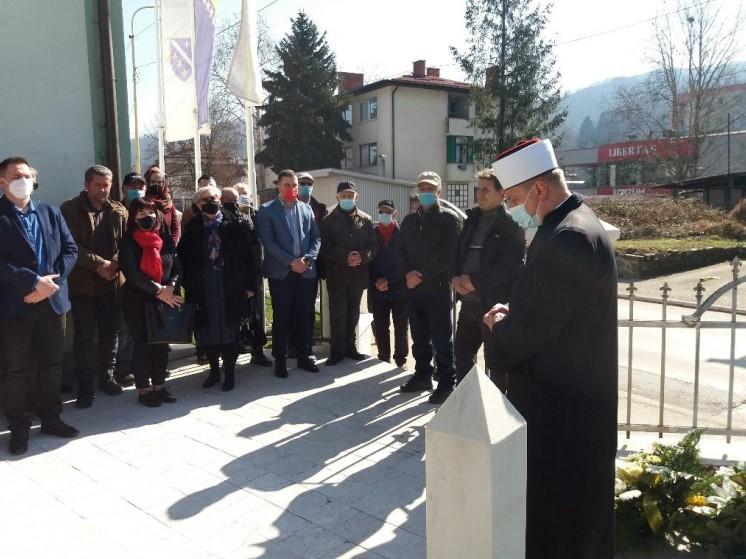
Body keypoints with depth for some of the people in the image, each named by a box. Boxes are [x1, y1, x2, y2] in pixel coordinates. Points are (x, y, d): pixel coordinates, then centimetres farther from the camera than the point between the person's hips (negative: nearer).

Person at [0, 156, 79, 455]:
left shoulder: (51, 213, 10)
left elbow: (70, 249, 6)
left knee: (52, 364, 13)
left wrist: (51, 281, -8)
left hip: (52, 300, 4)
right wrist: (35, 281, -19)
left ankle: (51, 418, 27)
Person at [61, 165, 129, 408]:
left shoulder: (118, 211, 8)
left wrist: (115, 264, -16)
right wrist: (98, 264, -17)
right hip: (83, 283, -3)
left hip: (112, 282, 3)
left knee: (110, 333, 10)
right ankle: (86, 386, 8)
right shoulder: (70, 210, -2)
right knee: (85, 337, -1)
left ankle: (106, 377, 25)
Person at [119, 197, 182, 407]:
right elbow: (132, 273, -15)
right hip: (138, 301, -4)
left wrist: (170, 287, -15)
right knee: (143, 345, 1)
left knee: (162, 343, 7)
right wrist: (158, 291, -18)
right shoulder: (128, 242, -6)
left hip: (165, 300, 4)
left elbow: (177, 267, 4)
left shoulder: (165, 239, 6)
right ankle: (143, 390, 12)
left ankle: (159, 385, 20)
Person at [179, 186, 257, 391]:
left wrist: (250, 284, -4)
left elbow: (246, 255, -1)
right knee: (206, 329, 7)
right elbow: (185, 258, 3)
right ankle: (214, 370, 25)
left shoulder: (235, 225, 0)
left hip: (230, 286, -2)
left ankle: (229, 372, 16)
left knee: (229, 328, 3)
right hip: (204, 288, 2)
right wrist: (189, 287, -4)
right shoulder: (192, 228, 5)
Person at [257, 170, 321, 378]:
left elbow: (316, 238, 9)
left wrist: (307, 259, -8)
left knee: (303, 317, 10)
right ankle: (280, 360, 12)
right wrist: (291, 262, -16)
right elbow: (268, 242, -9)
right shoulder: (267, 210, -1)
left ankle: (305, 356, 21)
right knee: (281, 319, 3)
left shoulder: (306, 209, 12)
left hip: (306, 272, 3)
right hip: (281, 273, -3)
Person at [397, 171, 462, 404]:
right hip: (413, 287, 6)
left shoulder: (449, 218, -1)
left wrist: (422, 276, -14)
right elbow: (401, 251, 14)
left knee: (441, 339, -2)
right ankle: (423, 375, 25)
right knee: (419, 336, 13)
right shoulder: (409, 220, 17)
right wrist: (408, 273, -5)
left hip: (438, 288, -5)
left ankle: (447, 383, 5)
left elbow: (448, 254, -10)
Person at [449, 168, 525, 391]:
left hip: (494, 303, -7)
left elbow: (511, 264, -18)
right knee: (461, 353, 15)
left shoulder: (511, 225, -8)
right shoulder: (472, 218, 14)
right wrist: (455, 277, -5)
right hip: (468, 300, 7)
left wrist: (475, 281, -18)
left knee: (496, 361, 4)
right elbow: (458, 251, 14)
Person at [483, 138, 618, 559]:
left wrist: (499, 324, -5)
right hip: (581, 392, 10)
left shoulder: (566, 239, -27)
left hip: (561, 402, -10)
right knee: (580, 503, 25)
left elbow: (526, 334, -25)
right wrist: (512, 314, 0)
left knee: (553, 511, 8)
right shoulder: (578, 223, 7)